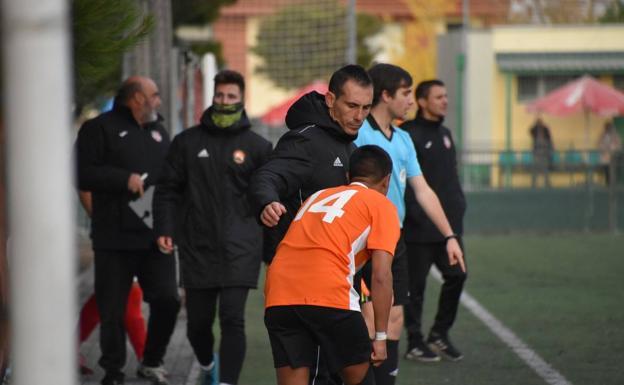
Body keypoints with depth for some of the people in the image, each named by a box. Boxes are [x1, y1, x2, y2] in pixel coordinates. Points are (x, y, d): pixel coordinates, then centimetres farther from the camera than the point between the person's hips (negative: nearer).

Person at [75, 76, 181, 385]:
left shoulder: (158, 132, 19)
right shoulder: (99, 129, -2)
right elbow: (83, 174, -12)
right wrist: (124, 179, -17)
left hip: (155, 236, 5)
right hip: (115, 239, -5)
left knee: (167, 299, -4)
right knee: (113, 310, 0)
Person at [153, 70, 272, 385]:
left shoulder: (257, 146, 5)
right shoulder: (187, 142, 8)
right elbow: (168, 190, 9)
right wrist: (164, 229, -3)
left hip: (240, 249, -2)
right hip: (197, 246, 2)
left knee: (232, 317, -13)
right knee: (198, 321, 9)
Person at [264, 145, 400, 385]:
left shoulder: (317, 196, 31)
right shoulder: (382, 206, 13)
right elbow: (381, 276, 2)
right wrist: (381, 337, 3)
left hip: (278, 295, 5)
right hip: (329, 295, -5)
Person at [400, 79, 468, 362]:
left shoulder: (445, 134, 14)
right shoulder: (408, 135, -12)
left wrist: (459, 204, 12)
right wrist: (414, 213, -19)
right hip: (419, 228, -8)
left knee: (456, 275, 5)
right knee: (416, 285, 2)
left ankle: (440, 334, 19)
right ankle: (415, 343, 11)